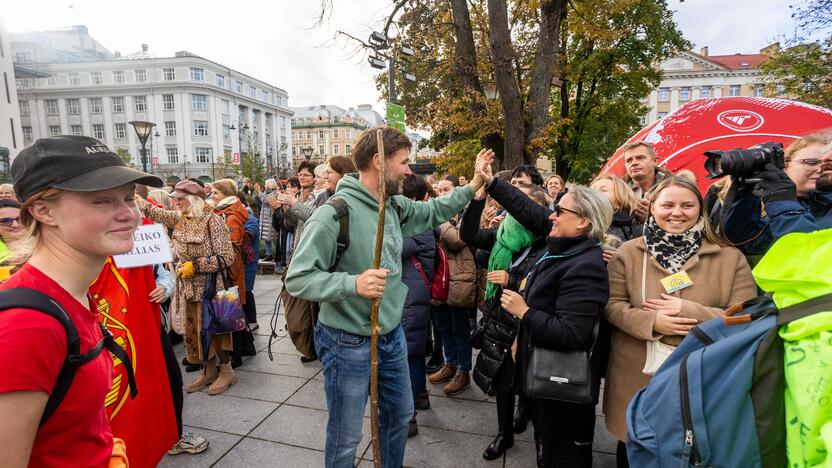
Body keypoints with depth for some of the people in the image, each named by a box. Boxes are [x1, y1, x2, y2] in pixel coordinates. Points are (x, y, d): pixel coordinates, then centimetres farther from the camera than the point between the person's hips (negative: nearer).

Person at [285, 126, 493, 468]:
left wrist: (474, 184, 17)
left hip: (393, 334, 8)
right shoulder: (335, 213, -23)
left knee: (400, 415, 26)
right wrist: (352, 283, -36)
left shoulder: (394, 205, 1)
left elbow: (433, 212, 19)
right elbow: (297, 278, -22)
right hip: (348, 343, -7)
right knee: (346, 438, 12)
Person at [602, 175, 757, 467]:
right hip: (636, 377, 0)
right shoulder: (628, 253, -2)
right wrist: (651, 321, -20)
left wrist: (688, 311, -20)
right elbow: (612, 306, -4)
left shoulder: (730, 258, -2)